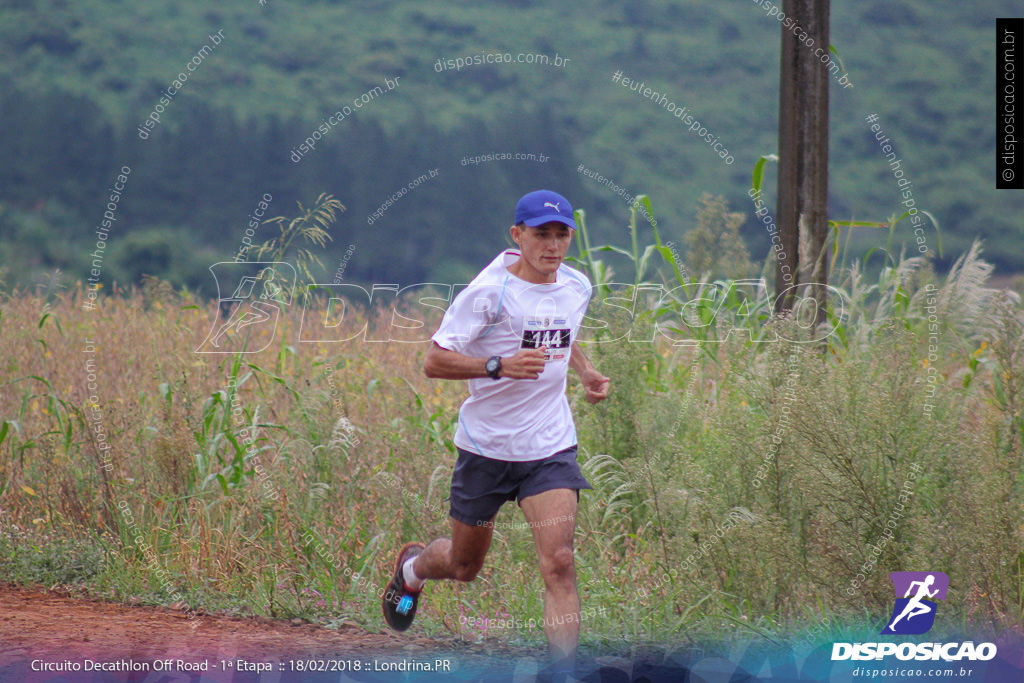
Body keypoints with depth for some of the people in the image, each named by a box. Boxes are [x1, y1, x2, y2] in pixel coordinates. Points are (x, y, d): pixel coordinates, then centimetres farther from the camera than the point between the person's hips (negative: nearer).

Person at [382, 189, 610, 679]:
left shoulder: (577, 287, 4)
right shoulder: (490, 290, -15)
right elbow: (434, 362, -19)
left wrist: (584, 370, 8)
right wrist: (499, 366, -33)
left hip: (550, 447, 3)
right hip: (487, 446, -3)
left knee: (558, 563, -16)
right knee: (463, 567, 17)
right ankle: (412, 566, 52)